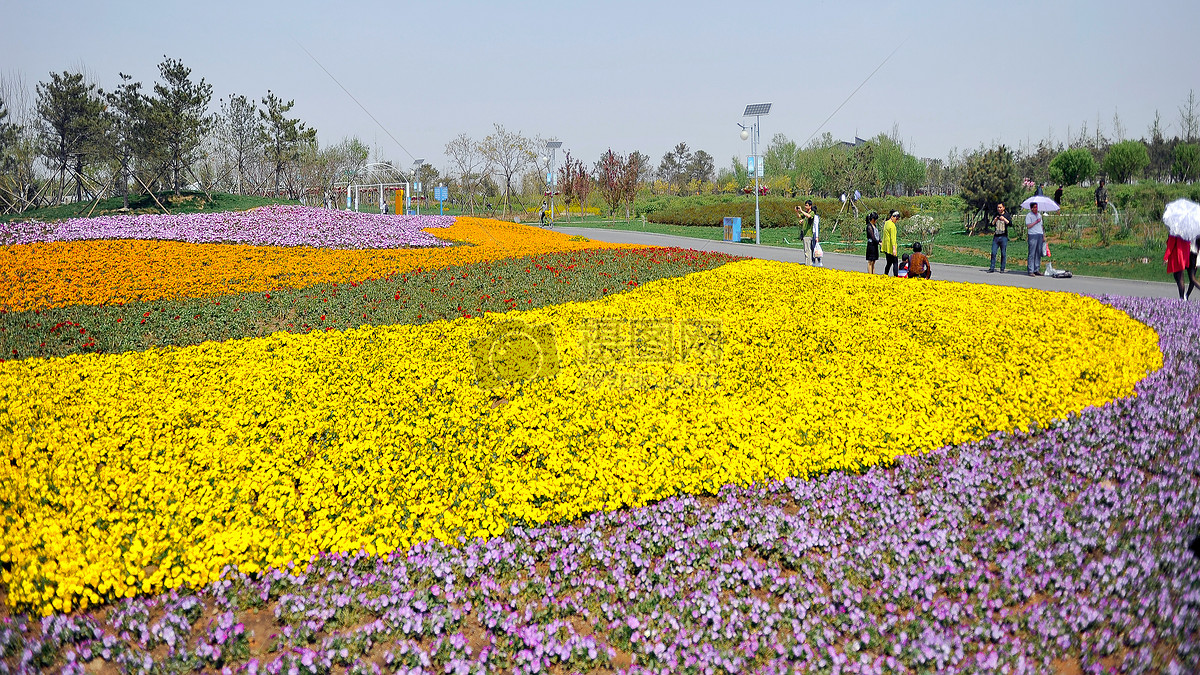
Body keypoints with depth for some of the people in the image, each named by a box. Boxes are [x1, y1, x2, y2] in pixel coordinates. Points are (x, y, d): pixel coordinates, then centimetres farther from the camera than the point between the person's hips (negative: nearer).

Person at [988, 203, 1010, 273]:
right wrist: (995, 220, -8)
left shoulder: (1006, 215, 4)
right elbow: (992, 225, 11)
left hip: (1003, 237, -3)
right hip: (996, 236, 3)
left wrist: (1004, 219, -24)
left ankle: (1002, 269, 3)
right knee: (993, 253, -3)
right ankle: (992, 268, 1)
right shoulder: (996, 215, 15)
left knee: (1003, 254, -1)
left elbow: (1010, 223, -10)